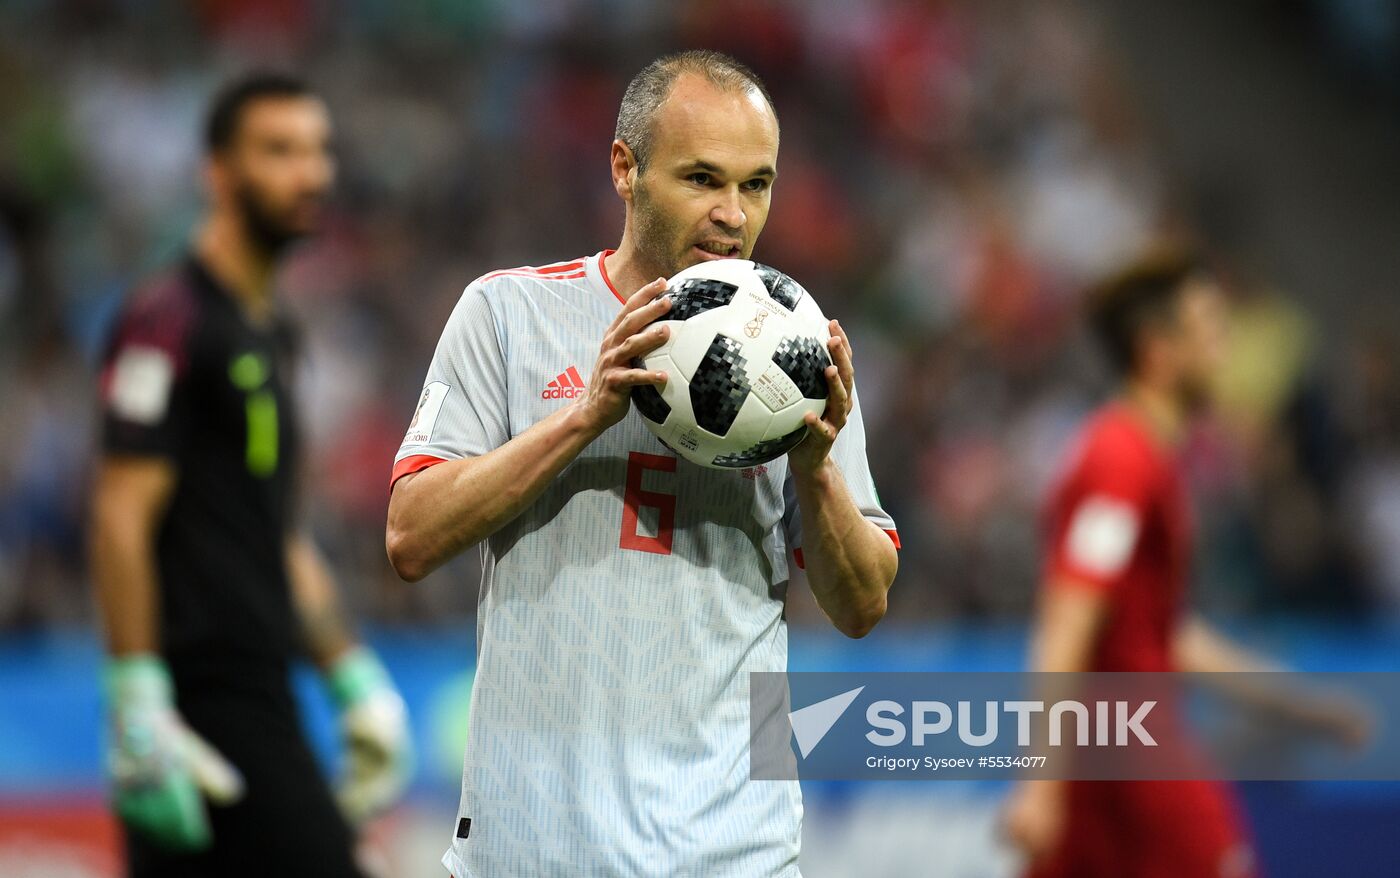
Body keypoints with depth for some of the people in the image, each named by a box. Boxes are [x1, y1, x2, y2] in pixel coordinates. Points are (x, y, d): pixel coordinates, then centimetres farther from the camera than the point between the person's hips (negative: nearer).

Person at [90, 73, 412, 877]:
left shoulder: (271, 332, 20)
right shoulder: (171, 320, -9)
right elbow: (121, 517, -16)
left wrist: (356, 679, 23)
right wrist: (139, 705, -21)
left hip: (255, 691, 9)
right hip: (204, 703, -9)